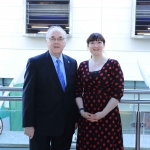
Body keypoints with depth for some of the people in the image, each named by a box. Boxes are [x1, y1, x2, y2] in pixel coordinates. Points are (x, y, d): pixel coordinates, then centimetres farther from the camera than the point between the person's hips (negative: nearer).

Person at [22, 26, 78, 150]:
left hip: (66, 124, 4)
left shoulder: (72, 63, 7)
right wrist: (28, 124, -12)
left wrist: (76, 118, 8)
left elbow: (75, 92, 9)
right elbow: (28, 95, -9)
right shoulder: (35, 62, -6)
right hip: (41, 124, -4)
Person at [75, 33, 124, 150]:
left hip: (108, 117, -3)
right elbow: (78, 91, 9)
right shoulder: (83, 66, 8)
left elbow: (118, 92, -8)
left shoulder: (113, 64, -4)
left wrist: (103, 113, -12)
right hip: (86, 117, 3)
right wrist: (81, 110, -4)